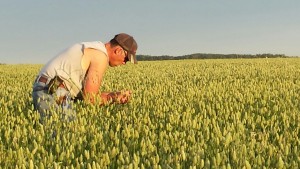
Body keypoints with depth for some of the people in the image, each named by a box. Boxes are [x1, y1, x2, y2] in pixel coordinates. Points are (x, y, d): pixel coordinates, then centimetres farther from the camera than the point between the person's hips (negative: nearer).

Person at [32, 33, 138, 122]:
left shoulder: (91, 50, 18)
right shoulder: (101, 56, -11)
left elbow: (86, 92, 13)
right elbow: (90, 98, -15)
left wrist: (114, 95, 8)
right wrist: (113, 98, 1)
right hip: (53, 93, -10)